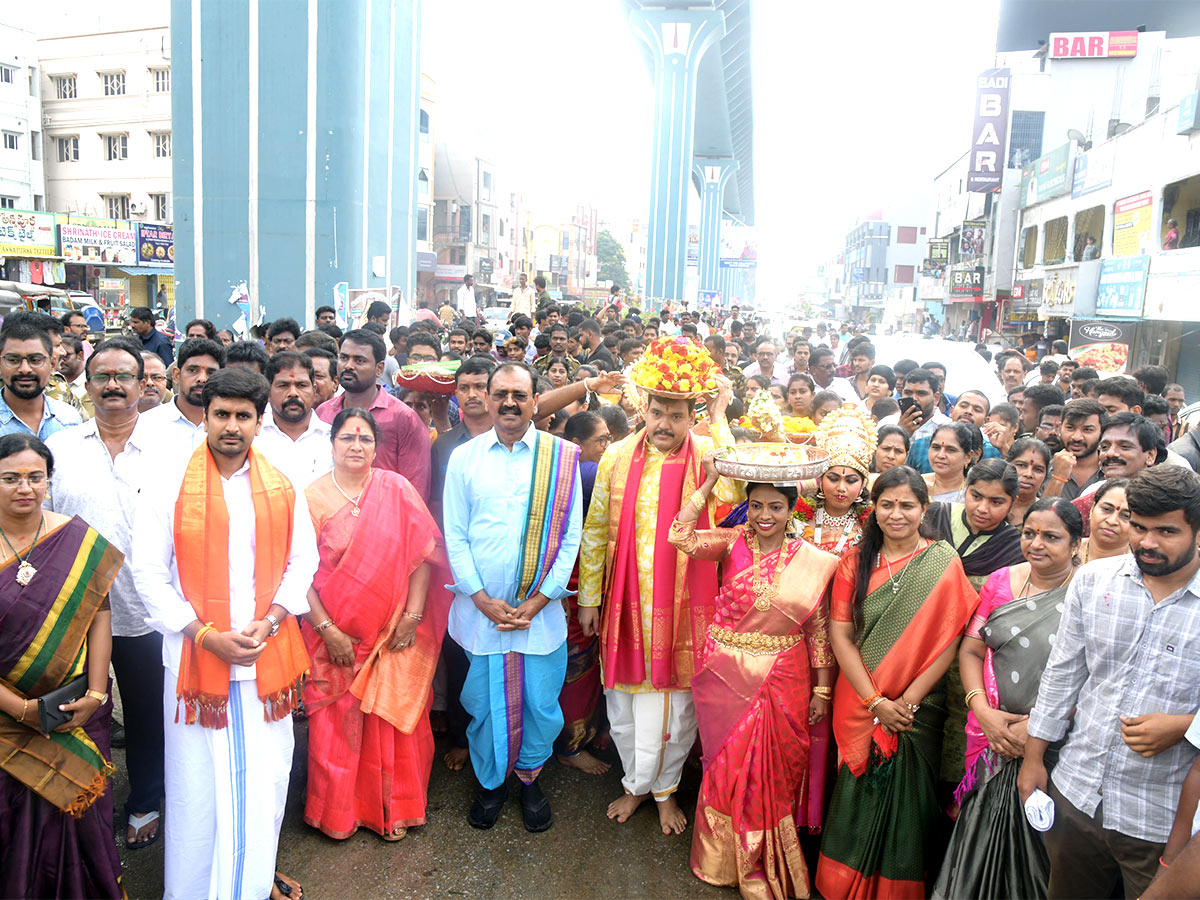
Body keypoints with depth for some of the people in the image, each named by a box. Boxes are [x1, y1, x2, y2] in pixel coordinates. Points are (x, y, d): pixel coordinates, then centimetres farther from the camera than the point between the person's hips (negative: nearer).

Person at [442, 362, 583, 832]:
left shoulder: (562, 457, -1)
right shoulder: (464, 456, 2)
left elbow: (570, 537, -3)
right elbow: (454, 535, 1)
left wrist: (536, 602, -8)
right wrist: (483, 599, -8)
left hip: (540, 609, 0)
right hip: (479, 607, 1)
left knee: (540, 704, 7)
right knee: (483, 701, 10)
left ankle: (529, 777, 33)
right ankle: (490, 782, 34)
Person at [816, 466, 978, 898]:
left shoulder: (943, 562, -4)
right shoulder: (855, 561, 1)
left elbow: (948, 641, -7)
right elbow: (840, 635, -3)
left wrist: (908, 700, -12)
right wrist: (875, 701, -11)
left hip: (918, 708, -1)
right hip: (859, 704, 1)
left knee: (906, 797, 8)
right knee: (858, 796, 8)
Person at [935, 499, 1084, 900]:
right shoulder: (1002, 581, 5)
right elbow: (971, 649, 6)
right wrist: (983, 711, -7)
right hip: (993, 739, 3)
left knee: (1038, 844, 9)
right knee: (982, 841, 13)